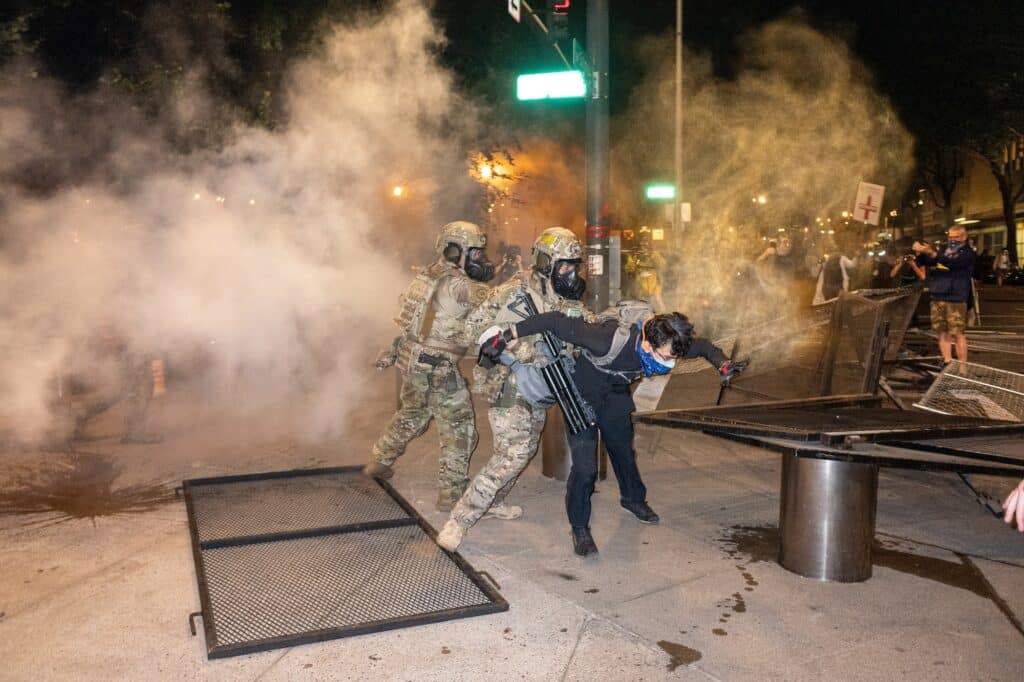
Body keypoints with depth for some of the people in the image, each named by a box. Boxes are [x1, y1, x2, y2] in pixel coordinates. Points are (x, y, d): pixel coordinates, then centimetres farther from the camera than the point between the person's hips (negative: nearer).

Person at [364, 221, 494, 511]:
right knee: (459, 429, 2)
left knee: (412, 414, 29)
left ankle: (380, 462, 44)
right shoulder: (457, 285, -19)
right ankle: (451, 494, 7)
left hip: (412, 358, 9)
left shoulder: (431, 274, 9)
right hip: (435, 367, -9)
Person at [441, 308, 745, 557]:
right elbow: (557, 321, -43)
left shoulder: (665, 346, -24)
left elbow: (702, 346, -4)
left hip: (615, 399, 6)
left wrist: (724, 364, -24)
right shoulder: (611, 340, -44)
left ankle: (633, 499, 51)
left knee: (624, 451, 23)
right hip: (582, 397, -6)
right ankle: (580, 527, 9)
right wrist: (509, 336, -42)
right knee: (584, 466, -13)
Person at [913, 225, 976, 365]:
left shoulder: (968, 253, -2)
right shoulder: (943, 250, 17)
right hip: (937, 298, 6)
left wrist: (932, 253, -33)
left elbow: (952, 262, -21)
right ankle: (947, 363, 15)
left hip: (955, 299, -6)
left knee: (957, 334, -8)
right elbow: (925, 262, 11)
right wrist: (920, 252, -11)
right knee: (942, 333, 7)